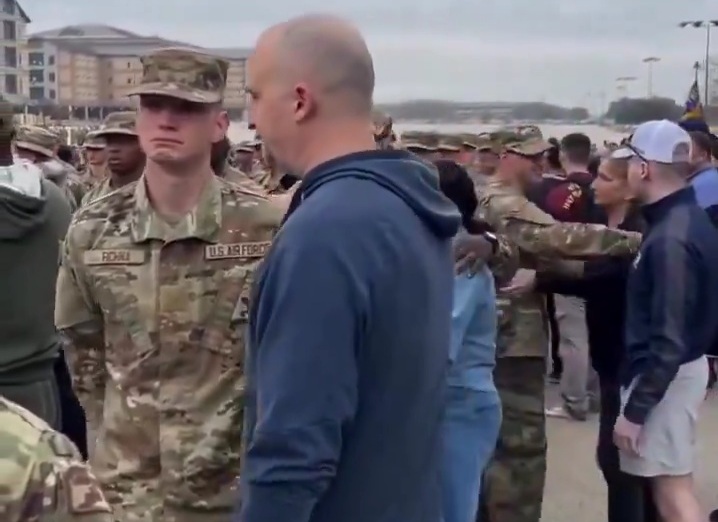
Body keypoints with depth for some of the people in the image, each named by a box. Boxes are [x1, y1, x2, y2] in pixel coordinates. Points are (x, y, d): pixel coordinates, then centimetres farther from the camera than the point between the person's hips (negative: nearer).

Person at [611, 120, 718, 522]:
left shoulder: (670, 239, -25)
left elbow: (668, 340, -26)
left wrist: (634, 409, -21)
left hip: (665, 377, -10)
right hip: (685, 366, 10)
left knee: (673, 488, 0)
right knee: (672, 483, 22)